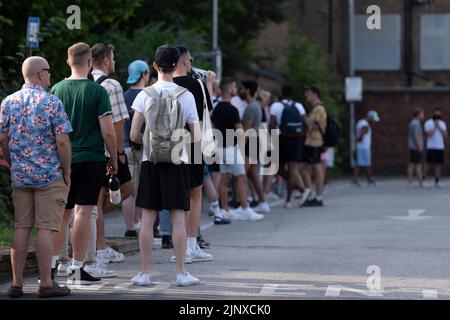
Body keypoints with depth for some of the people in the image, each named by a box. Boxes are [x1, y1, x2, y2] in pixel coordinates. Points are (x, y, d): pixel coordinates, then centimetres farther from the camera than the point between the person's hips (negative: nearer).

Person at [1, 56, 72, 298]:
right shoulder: (51, 103, -9)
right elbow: (62, 142, -13)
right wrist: (67, 172, -2)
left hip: (20, 176, 5)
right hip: (49, 176, -5)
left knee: (21, 228, 8)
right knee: (46, 228, -3)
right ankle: (46, 283, -1)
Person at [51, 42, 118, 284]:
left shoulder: (57, 90, 3)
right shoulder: (97, 91, -8)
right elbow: (107, 131, -11)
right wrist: (113, 158, 2)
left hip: (63, 160, 4)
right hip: (91, 158, -4)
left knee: (62, 214, 11)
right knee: (83, 212, -2)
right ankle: (77, 269, -1)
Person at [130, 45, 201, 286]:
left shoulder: (145, 94, -2)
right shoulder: (185, 95, -2)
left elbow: (134, 135, -4)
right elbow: (196, 137, -3)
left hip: (150, 160, 1)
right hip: (177, 161, -1)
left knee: (147, 218, 3)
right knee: (178, 218, 2)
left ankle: (144, 273, 5)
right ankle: (181, 273, 2)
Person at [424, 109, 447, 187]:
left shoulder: (443, 124, 11)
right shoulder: (428, 123, -3)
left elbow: (445, 135, 3)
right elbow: (429, 134, -14)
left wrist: (439, 127, -8)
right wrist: (435, 127, -15)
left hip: (440, 147, 4)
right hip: (431, 147, -4)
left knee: (439, 164, 2)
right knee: (429, 164, -6)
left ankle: (437, 182, 5)